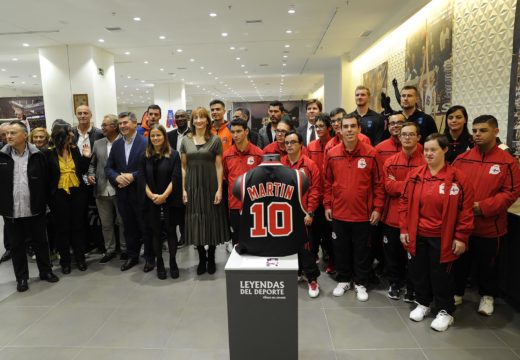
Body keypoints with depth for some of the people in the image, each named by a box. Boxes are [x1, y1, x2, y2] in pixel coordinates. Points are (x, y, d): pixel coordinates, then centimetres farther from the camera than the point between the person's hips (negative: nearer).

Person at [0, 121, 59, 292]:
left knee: (40, 242, 11)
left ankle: (46, 271, 28)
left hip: (35, 209, -1)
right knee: (16, 245, 12)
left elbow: (46, 181, 0)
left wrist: (45, 203, -1)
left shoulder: (37, 156, -4)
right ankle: (21, 277, 25)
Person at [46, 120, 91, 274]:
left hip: (77, 192, 3)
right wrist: (49, 196, -7)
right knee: (62, 228, 8)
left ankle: (80, 257, 22)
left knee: (78, 225, 9)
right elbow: (47, 176, -4)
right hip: (59, 195, -2)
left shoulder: (75, 149, 1)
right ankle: (65, 260, 21)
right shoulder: (49, 153, -7)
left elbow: (82, 171, 3)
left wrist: (86, 157, -11)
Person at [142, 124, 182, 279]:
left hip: (169, 200, -2)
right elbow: (143, 179, 4)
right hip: (151, 201, 2)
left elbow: (176, 178, -8)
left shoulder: (174, 154, -2)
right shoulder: (146, 156, 7)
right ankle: (159, 263, 19)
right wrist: (151, 195, -11)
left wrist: (164, 195, -15)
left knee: (171, 231, 3)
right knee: (155, 232, 7)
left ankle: (173, 262, 16)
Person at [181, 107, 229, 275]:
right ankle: (202, 259, 21)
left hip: (210, 186, -2)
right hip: (192, 186, 2)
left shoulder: (215, 140, 0)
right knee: (196, 223, 6)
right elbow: (183, 167, 7)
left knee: (211, 221, 5)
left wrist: (219, 189, -9)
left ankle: (211, 258, 21)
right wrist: (183, 189, 0)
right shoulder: (186, 141, 7)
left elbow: (219, 166, -2)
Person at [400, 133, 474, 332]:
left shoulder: (457, 178, -10)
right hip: (417, 235, 4)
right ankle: (423, 303, 37)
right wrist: (404, 229, 2)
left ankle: (445, 311, 29)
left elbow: (466, 209, -8)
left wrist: (461, 237, -8)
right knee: (418, 271, 15)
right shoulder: (414, 175, 0)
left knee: (441, 274, 9)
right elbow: (405, 202, 4)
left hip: (442, 237, -3)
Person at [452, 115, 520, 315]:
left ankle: (487, 296, 36)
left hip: (490, 225, -2)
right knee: (459, 261, 15)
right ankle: (456, 292, 33)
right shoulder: (462, 159, 1)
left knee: (487, 263, 15)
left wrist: (483, 207, -19)